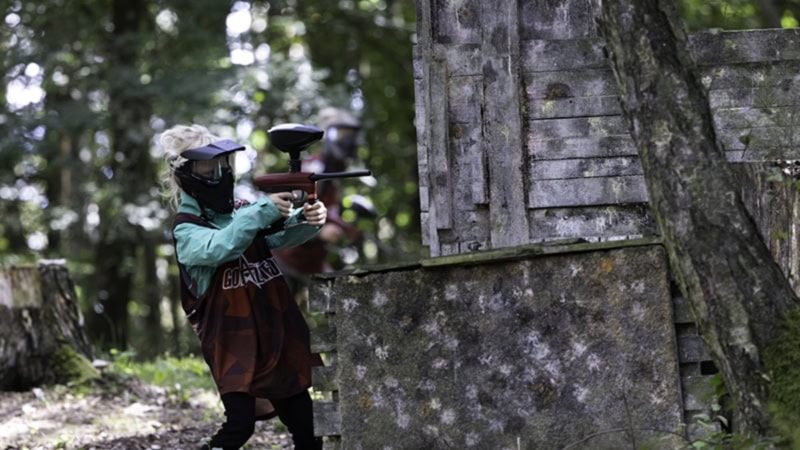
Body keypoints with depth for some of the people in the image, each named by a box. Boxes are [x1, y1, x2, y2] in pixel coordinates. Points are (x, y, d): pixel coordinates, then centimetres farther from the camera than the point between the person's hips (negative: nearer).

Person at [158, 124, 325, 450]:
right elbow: (219, 247, -25)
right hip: (234, 343, -5)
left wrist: (307, 220, -27)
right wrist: (263, 211, -30)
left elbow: (280, 234, -6)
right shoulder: (186, 230, -4)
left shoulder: (246, 211, 12)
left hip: (277, 338, 5)